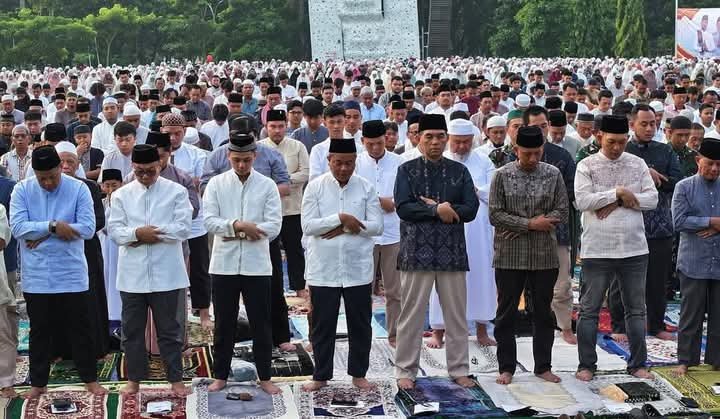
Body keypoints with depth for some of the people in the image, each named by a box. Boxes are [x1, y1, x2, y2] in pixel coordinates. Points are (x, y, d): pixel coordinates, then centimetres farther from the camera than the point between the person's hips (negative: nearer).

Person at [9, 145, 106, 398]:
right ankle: (38, 382, 23)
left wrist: (42, 233, -14)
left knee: (80, 329, 8)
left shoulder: (78, 189, -7)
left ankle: (90, 379, 20)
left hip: (71, 275, -1)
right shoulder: (22, 190, -2)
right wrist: (53, 227, -21)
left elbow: (88, 228, -15)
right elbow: (17, 227, -13)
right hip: (36, 276, 1)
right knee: (40, 331, 11)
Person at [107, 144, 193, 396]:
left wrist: (148, 233, -12)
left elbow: (182, 228, -10)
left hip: (167, 274, -2)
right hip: (132, 274, 2)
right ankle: (134, 379, 23)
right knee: (132, 328, 10)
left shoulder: (176, 191, 0)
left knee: (170, 329, 6)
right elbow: (114, 231, -1)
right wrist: (138, 233, -19)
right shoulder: (121, 195, 7)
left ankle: (175, 379, 16)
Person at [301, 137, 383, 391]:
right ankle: (321, 376, 20)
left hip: (358, 269, 1)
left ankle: (358, 374, 24)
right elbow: (308, 226, -9)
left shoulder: (366, 188, 2)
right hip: (323, 269, -1)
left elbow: (376, 226, -5)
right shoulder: (315, 187, -1)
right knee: (322, 325, 7)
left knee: (360, 324, 10)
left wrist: (344, 227, -14)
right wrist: (341, 219, -17)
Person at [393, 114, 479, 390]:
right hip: (417, 251, -2)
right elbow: (402, 207, -10)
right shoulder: (407, 170, 3)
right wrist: (437, 210, -16)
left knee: (456, 314, 8)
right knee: (411, 314, 4)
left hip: (451, 252, 2)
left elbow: (471, 208, -1)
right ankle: (405, 370, 13)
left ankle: (459, 369, 19)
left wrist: (445, 209, -13)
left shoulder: (459, 171, 9)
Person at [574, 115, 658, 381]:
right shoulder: (587, 166, 0)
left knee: (636, 309, 9)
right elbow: (582, 201, -13)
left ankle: (637, 363, 20)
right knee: (589, 309, 4)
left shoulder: (637, 164, 8)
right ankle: (587, 364, 14)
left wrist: (618, 202, -11)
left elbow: (652, 199, 0)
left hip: (634, 249, 3)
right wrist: (619, 193, -13)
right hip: (597, 249, -2)